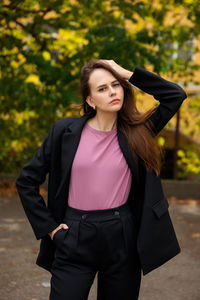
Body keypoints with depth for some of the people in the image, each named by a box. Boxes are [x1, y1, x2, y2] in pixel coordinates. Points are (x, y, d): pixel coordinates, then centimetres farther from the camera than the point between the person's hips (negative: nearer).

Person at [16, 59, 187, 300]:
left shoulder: (136, 132, 2)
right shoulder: (65, 131, -3)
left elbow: (175, 95, -4)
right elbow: (26, 181, 3)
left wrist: (128, 74, -5)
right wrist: (48, 227, -1)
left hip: (123, 238, 2)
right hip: (75, 241, -1)